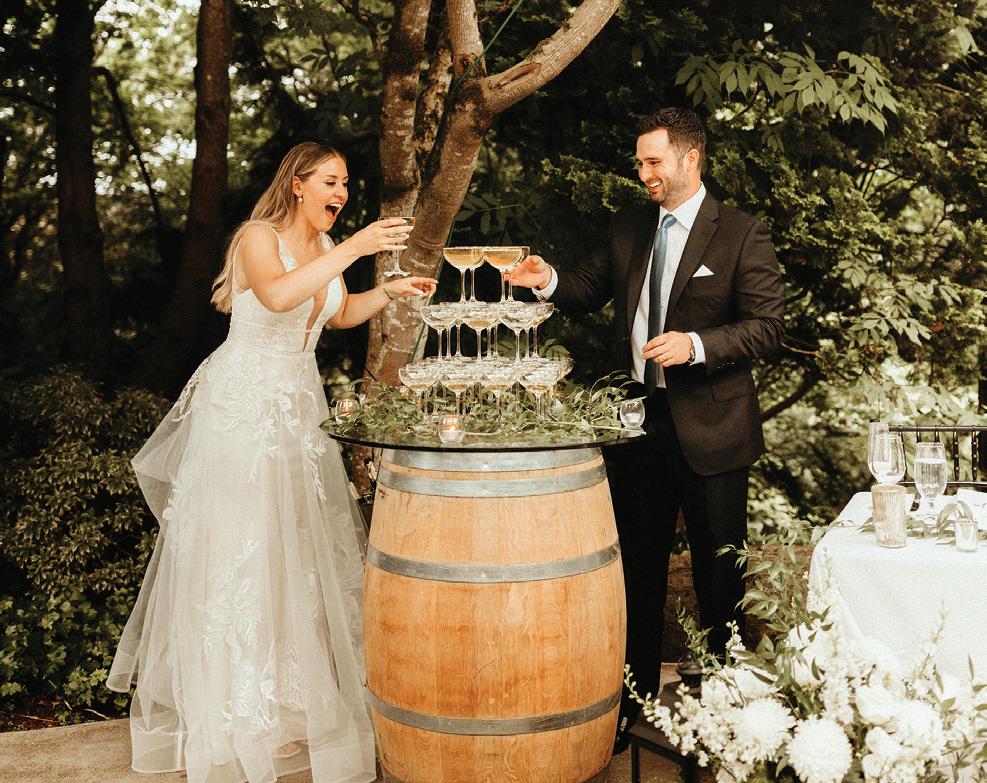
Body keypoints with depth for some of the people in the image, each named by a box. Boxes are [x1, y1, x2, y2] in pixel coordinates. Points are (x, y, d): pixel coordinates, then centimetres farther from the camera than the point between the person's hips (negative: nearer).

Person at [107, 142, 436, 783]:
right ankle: (232, 705, 11)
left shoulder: (323, 246, 9)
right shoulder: (259, 238, -14)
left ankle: (296, 679, 26)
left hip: (299, 409, 8)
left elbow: (339, 313, 24)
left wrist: (390, 292, 9)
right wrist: (353, 249, -36)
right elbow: (279, 296, -35)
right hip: (244, 407, -7)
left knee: (301, 543, 10)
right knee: (238, 548, -2)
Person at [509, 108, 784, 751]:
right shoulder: (629, 227, 8)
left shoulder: (742, 233, -7)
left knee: (719, 574, 8)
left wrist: (696, 344, -23)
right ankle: (633, 697, 30)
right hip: (639, 419, 5)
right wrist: (550, 282, -9)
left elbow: (767, 327, -10)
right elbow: (590, 291, 12)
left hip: (710, 430, -5)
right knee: (638, 568, 15)